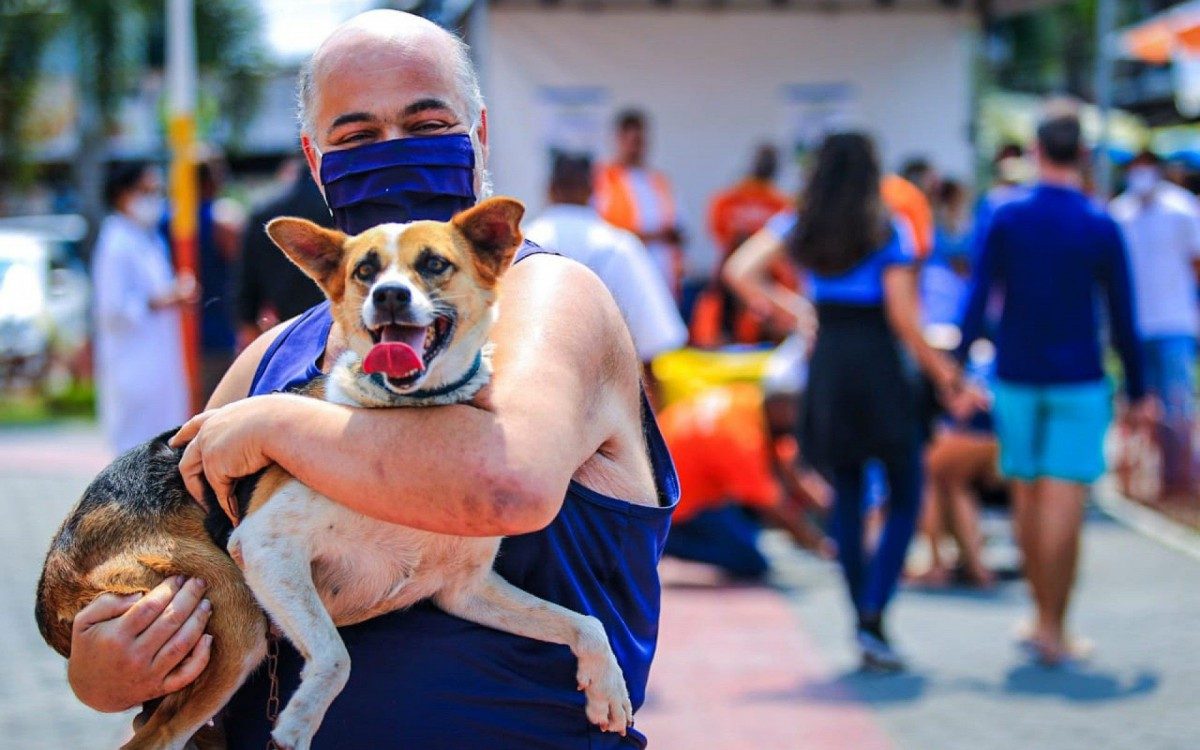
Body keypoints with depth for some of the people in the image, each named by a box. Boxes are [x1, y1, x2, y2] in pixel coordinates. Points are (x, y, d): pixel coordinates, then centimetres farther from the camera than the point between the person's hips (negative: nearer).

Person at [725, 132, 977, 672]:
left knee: (846, 496, 12)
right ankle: (873, 614, -11)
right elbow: (903, 318, -10)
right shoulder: (888, 232, -6)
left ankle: (863, 623, 14)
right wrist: (943, 373, -2)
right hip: (877, 364, -4)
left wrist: (783, 306, 11)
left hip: (826, 365, 5)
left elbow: (740, 272, -1)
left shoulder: (801, 229, 5)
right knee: (905, 496, 4)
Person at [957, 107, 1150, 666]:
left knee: (1027, 498, 13)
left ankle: (1044, 615, 22)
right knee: (1065, 504, -3)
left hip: (1016, 378, 2)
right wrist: (1136, 390, 6)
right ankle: (1053, 629, -6)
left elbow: (978, 300, -5)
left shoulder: (1006, 220, -1)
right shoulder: (1101, 228, -4)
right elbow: (1121, 318, -2)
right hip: (1078, 381, -2)